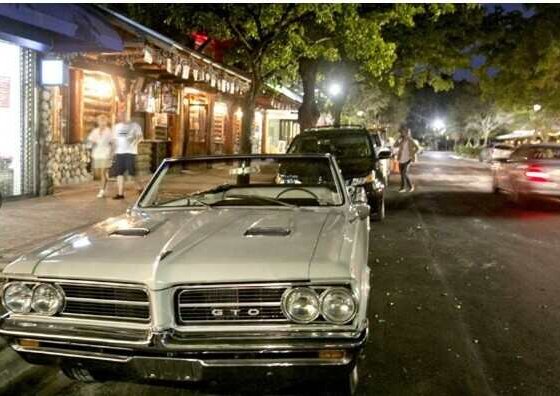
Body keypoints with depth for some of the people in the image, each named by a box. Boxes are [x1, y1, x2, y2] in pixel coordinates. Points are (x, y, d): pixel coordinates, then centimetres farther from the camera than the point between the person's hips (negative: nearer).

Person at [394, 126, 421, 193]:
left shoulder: (410, 140, -9)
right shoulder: (401, 140, 9)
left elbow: (417, 148, -9)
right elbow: (395, 146, 4)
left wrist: (412, 155, -12)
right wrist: (399, 138, -2)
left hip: (407, 160, -6)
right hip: (401, 160, 6)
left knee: (404, 173, -15)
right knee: (402, 174, 8)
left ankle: (411, 186, 3)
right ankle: (403, 188, 15)